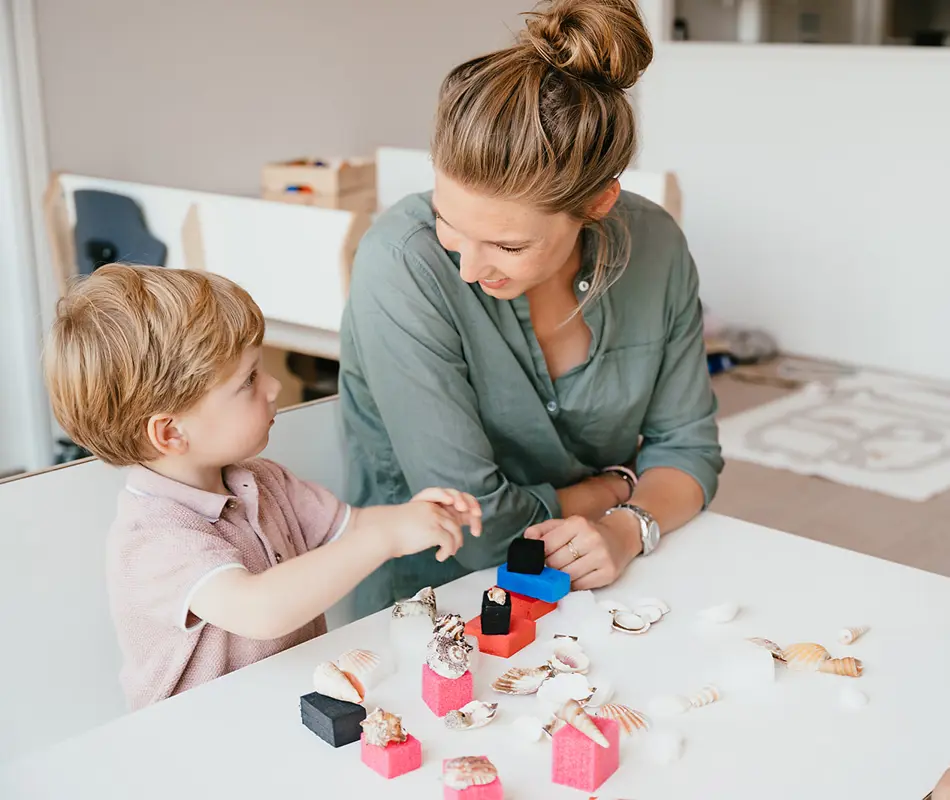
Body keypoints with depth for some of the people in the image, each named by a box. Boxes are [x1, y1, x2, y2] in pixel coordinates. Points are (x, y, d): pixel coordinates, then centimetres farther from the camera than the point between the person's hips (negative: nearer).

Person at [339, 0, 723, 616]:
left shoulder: (655, 247, -9)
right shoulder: (401, 265, -24)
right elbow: (477, 526, -23)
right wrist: (619, 486, -8)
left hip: (597, 587, 5)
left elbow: (686, 446, 1)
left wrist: (627, 528, -20)